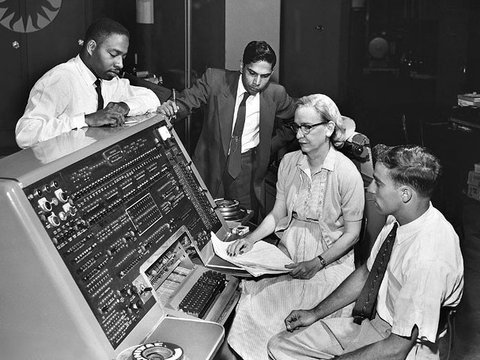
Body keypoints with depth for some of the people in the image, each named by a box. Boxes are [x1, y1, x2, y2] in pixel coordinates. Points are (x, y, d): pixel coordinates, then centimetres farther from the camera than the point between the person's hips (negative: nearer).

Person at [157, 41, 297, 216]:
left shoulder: (276, 94, -5)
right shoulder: (215, 80, -10)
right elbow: (186, 101, -10)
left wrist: (272, 145, 4)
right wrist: (172, 108, -33)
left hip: (247, 167, 1)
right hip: (211, 161, 0)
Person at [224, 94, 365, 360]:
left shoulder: (347, 173, -11)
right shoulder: (289, 162, 4)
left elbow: (351, 233, -7)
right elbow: (278, 214, 11)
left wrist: (317, 263, -16)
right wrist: (251, 239, -5)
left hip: (331, 257, -4)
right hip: (288, 250, 4)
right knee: (251, 289, -19)